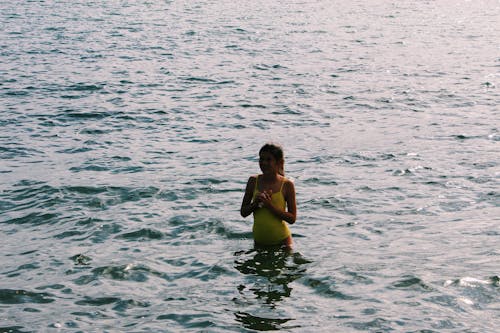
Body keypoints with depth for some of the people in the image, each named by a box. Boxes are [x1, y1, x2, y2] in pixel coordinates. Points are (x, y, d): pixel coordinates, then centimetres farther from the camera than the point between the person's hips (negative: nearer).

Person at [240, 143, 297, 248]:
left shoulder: (287, 185, -9)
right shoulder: (253, 181, -1)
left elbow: (292, 219, -10)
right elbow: (243, 213, 4)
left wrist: (270, 206, -20)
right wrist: (255, 203, -16)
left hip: (281, 241, -2)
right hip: (259, 241, 2)